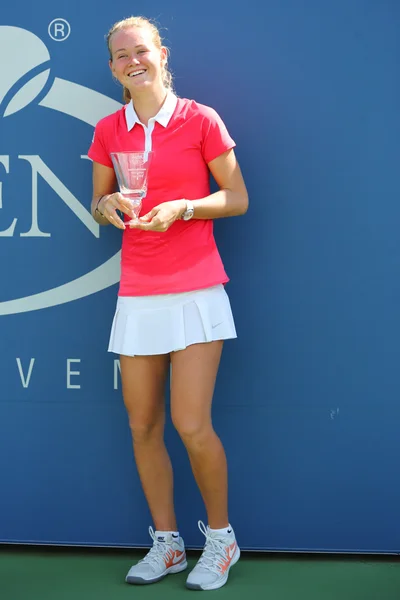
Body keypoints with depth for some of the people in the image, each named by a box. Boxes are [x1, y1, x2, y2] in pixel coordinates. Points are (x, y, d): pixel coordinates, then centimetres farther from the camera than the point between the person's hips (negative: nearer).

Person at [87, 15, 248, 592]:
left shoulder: (201, 120, -3)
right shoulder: (108, 131, 7)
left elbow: (238, 200, 0)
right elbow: (98, 204, 17)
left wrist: (182, 207, -16)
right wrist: (107, 205, -6)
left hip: (195, 289, -4)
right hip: (137, 294, 4)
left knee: (191, 424, -8)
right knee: (142, 425, 6)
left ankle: (221, 537, 16)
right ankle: (166, 543, 23)